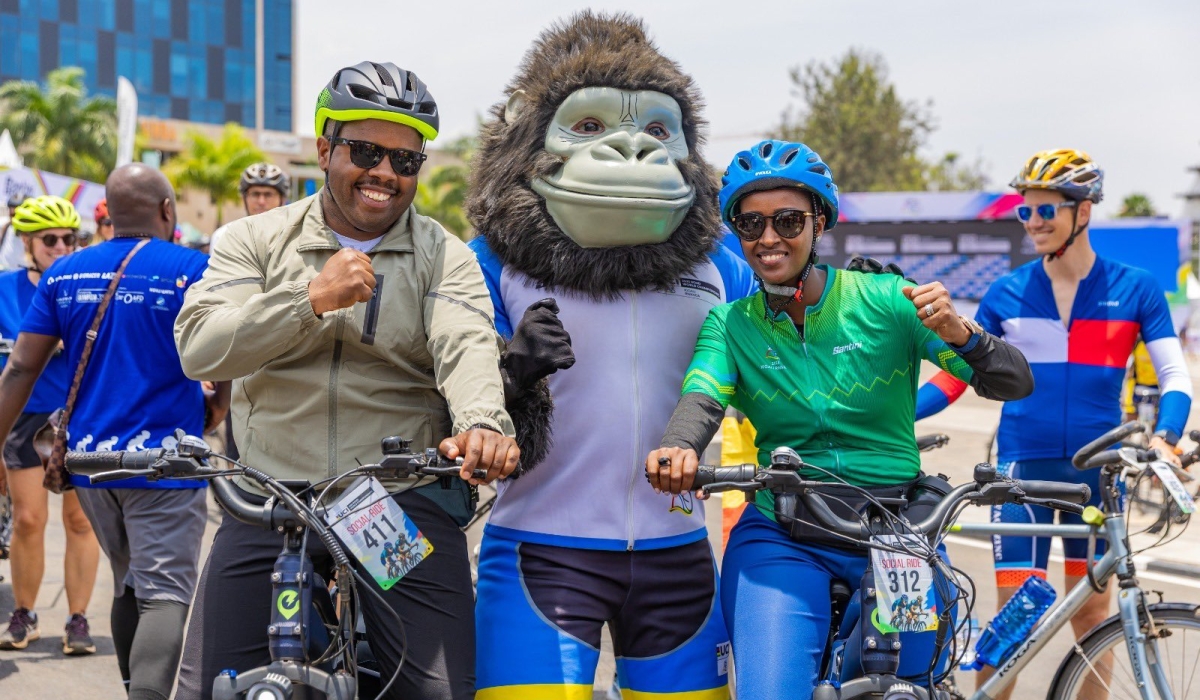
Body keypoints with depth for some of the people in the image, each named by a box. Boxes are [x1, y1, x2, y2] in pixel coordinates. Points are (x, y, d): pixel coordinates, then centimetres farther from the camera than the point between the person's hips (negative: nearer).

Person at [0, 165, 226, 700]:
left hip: (88, 456, 5)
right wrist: (216, 411, 18)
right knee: (165, 594, -7)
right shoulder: (193, 270, -7)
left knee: (129, 586, 20)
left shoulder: (64, 274, 6)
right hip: (163, 460, -5)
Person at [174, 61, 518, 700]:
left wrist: (482, 422, -36)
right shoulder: (255, 240, 7)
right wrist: (313, 298, -18)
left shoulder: (444, 257, 5)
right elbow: (199, 351, -5)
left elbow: (467, 346, -14)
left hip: (407, 498, -1)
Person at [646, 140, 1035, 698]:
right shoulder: (731, 325, 3)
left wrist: (961, 335, -30)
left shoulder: (887, 301, -4)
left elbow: (1014, 383, -9)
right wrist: (678, 449, -39)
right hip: (781, 540, 0)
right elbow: (701, 398, -17)